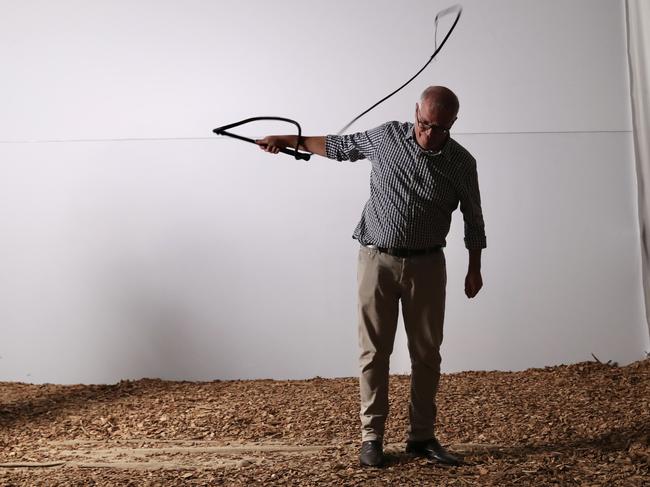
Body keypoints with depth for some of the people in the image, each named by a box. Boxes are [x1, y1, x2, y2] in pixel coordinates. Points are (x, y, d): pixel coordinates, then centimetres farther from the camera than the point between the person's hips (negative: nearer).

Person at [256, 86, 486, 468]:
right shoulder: (386, 137, -4)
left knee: (427, 353, 5)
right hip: (378, 260, 0)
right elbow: (341, 146, 13)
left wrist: (475, 269, 11)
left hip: (427, 265, 1)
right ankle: (372, 437, 8)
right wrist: (289, 140, 15)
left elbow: (473, 220, 8)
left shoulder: (462, 163, -4)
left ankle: (422, 437, 16)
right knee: (374, 351, 1)